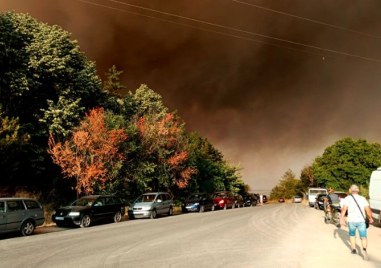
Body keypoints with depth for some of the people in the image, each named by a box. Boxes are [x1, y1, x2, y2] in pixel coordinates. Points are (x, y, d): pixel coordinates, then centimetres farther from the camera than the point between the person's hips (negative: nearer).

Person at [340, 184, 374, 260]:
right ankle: (364, 249, -19)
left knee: (352, 235, 23)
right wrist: (370, 218, 17)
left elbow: (344, 208, -13)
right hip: (361, 221, 0)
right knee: (363, 237, 5)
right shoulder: (363, 199, 7)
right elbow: (368, 210, 1)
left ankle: (353, 249, 28)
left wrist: (342, 218, -17)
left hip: (351, 221, 0)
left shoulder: (348, 198, 2)